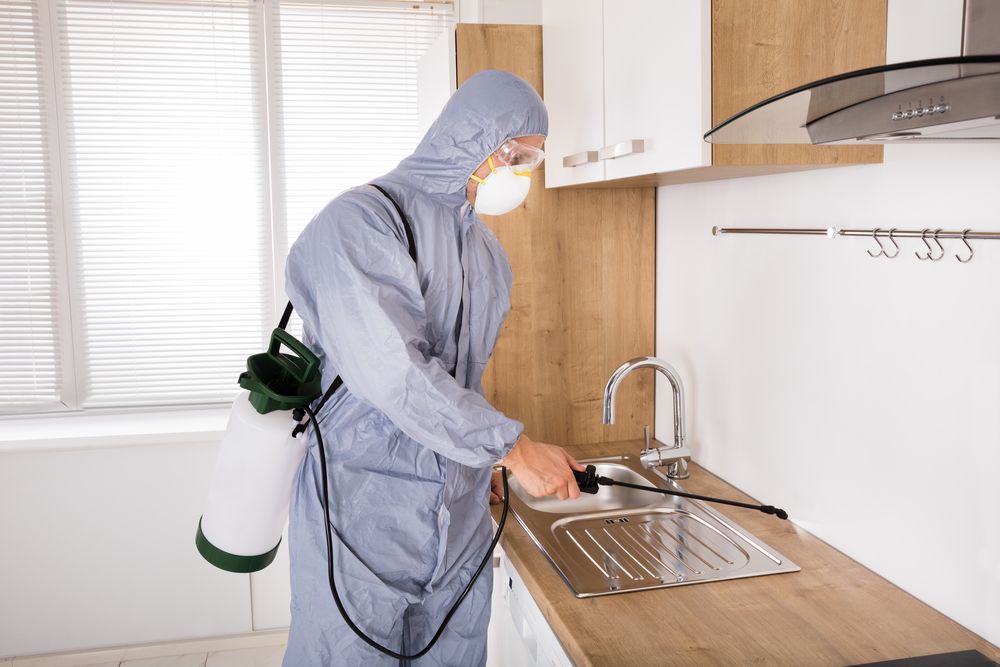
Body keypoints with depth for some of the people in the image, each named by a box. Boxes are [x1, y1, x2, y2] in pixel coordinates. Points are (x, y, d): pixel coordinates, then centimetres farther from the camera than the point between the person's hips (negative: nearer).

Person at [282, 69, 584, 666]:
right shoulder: (362, 221, -14)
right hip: (365, 511, -6)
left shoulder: (487, 250, 12)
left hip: (462, 517, 7)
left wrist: (482, 468, 15)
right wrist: (512, 447, -21)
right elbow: (393, 372, -24)